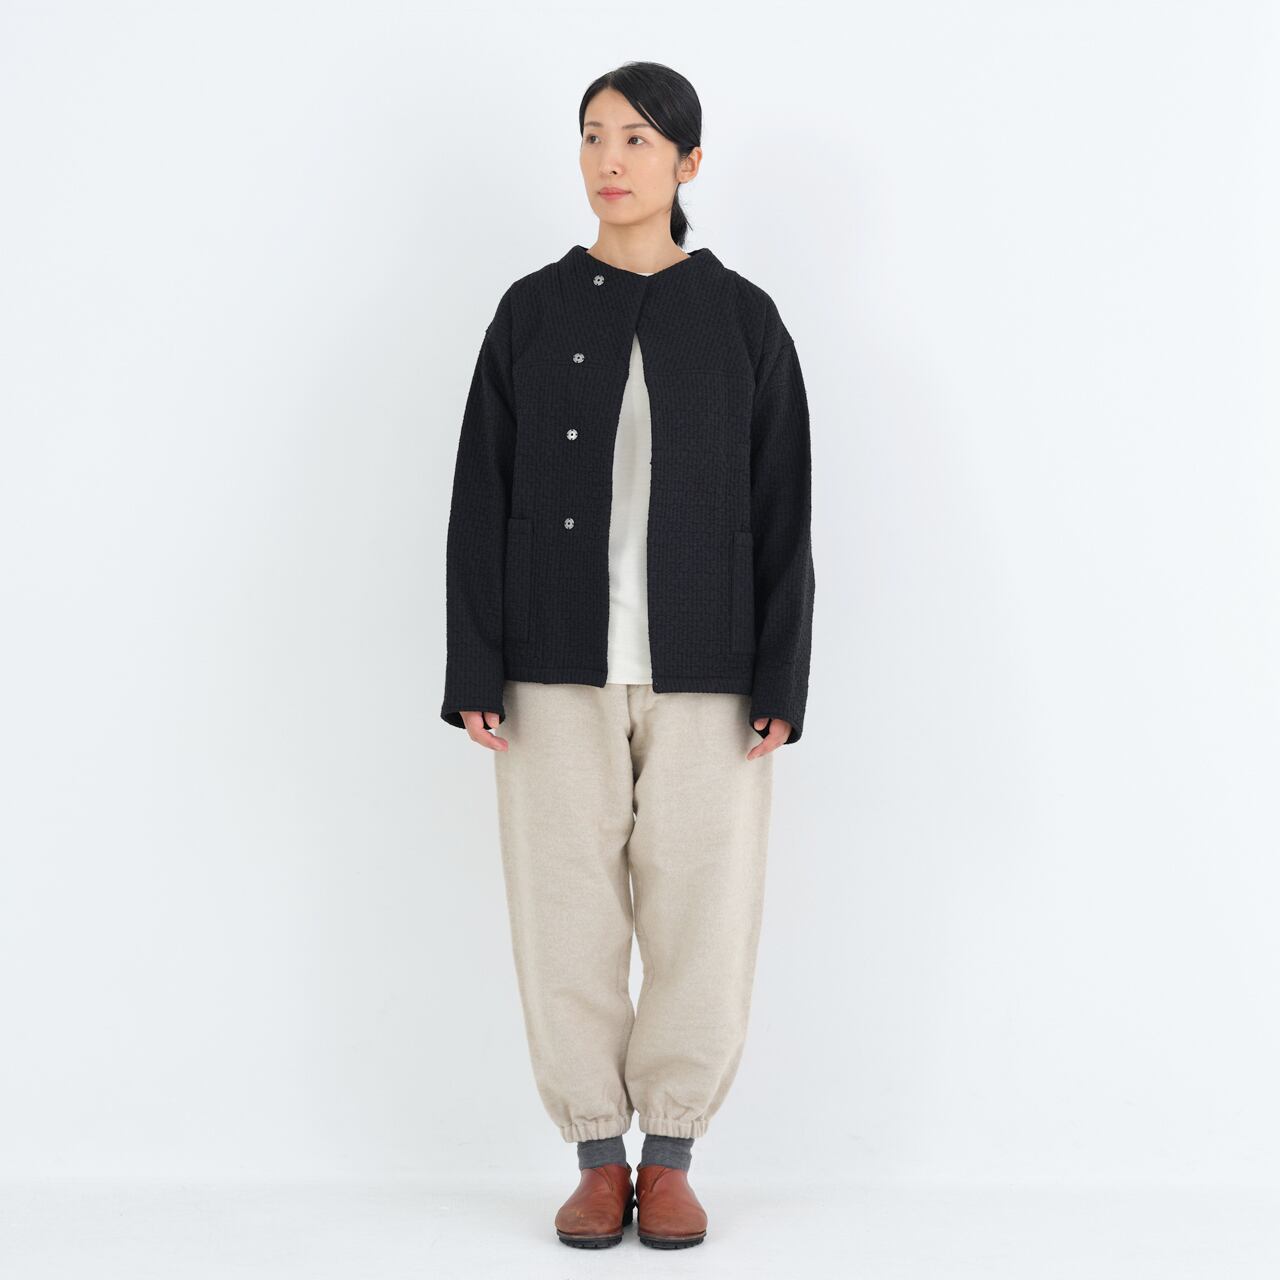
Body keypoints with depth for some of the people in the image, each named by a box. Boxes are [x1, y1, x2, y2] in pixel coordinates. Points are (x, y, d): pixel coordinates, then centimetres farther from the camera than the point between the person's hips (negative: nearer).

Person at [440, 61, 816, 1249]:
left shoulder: (744, 319, 2)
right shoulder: (531, 312, 4)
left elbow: (781, 511, 0)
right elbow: (482, 498, 2)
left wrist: (781, 682, -7)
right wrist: (473, 674, -6)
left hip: (704, 665, 0)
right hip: (561, 662, 1)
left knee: (703, 914, 0)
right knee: (567, 910, 2)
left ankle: (671, 1160, 17)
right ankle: (598, 1160, 17)